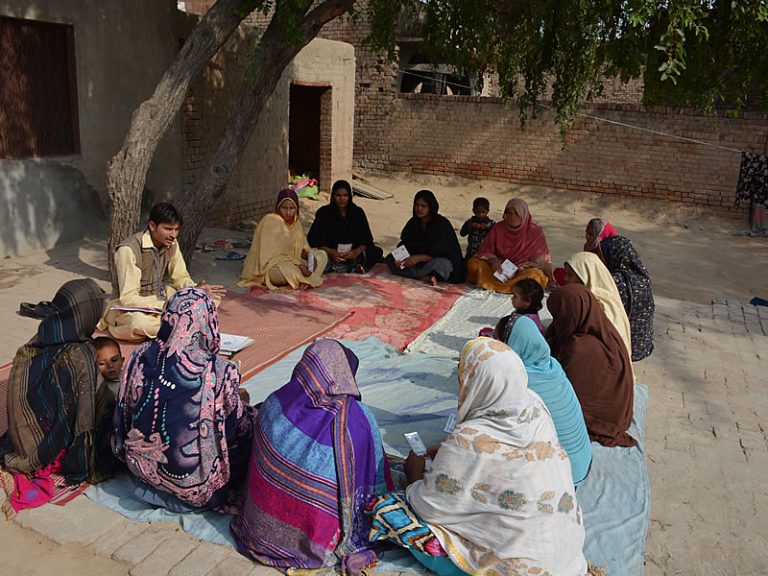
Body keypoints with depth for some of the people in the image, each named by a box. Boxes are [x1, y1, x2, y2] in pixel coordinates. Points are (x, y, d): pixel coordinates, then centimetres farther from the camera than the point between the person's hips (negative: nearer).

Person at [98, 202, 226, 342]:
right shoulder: (129, 249, -24)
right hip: (136, 307, -7)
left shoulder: (172, 244, -3)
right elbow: (129, 298, -28)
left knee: (212, 298, -8)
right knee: (139, 321, -42)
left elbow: (181, 278, 7)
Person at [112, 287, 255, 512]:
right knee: (250, 421, 14)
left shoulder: (141, 356, -11)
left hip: (141, 466, 6)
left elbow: (125, 412, 1)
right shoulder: (220, 371, -24)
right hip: (193, 485, -5)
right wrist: (240, 402, 12)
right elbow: (236, 427, -10)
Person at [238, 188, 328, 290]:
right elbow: (272, 257, -23)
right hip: (268, 268, -9)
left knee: (322, 255, 1)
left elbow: (302, 247, 14)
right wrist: (297, 265, -30)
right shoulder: (270, 221, -18)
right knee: (289, 270, -40)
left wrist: (309, 256, -10)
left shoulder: (295, 222, 6)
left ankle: (304, 280, -18)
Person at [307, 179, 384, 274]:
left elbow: (367, 239, 1)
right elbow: (313, 238, -6)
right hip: (329, 254, -2)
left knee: (378, 252, -21)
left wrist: (356, 252, -20)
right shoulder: (324, 213, 0)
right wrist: (330, 252, -23)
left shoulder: (358, 212, 5)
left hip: (353, 255, 3)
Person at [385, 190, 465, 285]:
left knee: (440, 264, -41)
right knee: (390, 259, -18)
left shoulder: (442, 224, -14)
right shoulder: (413, 222, 2)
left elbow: (441, 253, -20)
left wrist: (419, 258, -35)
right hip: (418, 262, 6)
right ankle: (426, 277, -30)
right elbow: (404, 244, 0)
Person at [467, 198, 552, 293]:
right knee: (472, 263, -21)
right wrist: (492, 259, -19)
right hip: (499, 269, 2)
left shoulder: (536, 233, -4)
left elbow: (541, 261, -3)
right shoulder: (498, 228, 2)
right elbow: (485, 251, 4)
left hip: (523, 271, -2)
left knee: (536, 275, -36)